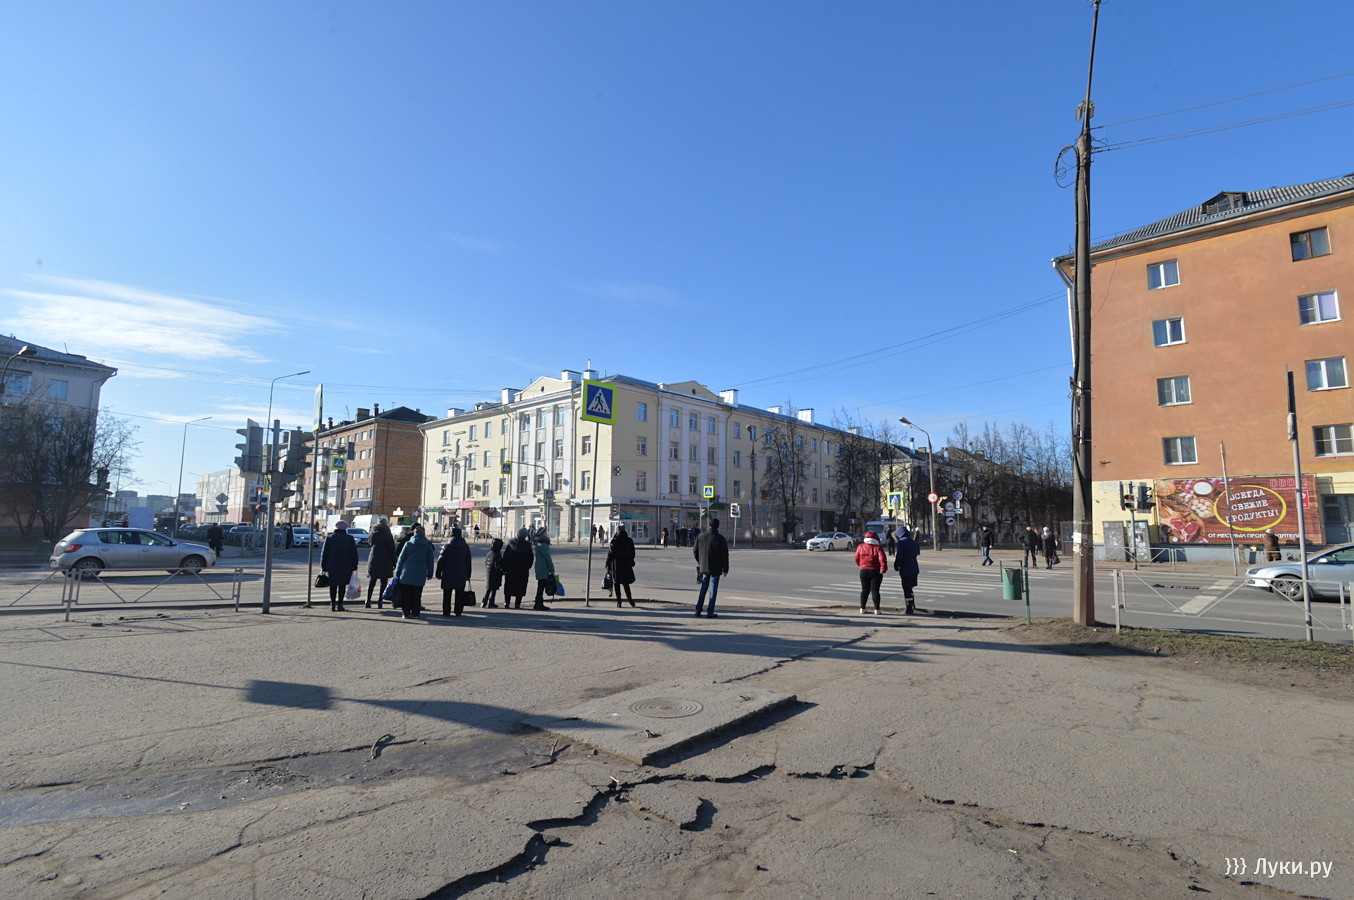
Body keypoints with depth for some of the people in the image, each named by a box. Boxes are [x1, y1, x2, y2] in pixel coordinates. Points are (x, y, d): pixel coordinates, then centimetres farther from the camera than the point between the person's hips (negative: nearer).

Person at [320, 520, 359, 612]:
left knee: (333, 585, 9)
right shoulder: (350, 538, 0)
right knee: (342, 585, 5)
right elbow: (354, 554, 1)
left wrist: (323, 566, 8)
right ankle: (339, 604, 3)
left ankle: (332, 605, 6)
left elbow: (324, 553, 2)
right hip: (345, 567, -1)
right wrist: (354, 566, 7)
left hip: (332, 566, 1)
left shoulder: (329, 538, 2)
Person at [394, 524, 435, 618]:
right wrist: (429, 573, 13)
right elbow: (431, 561, 5)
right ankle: (415, 613, 9)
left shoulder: (408, 544, -2)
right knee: (417, 595, 7)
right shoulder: (428, 545, 1)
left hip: (407, 573, -1)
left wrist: (397, 572, 8)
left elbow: (401, 559, 1)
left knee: (406, 594, 8)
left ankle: (406, 612, 10)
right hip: (420, 575, 1)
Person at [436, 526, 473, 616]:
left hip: (448, 574, -2)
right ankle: (458, 611, 9)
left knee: (447, 593, 6)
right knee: (459, 594, 8)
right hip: (461, 574, 2)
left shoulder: (447, 546, -5)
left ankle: (446, 611, 7)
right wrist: (468, 574, 13)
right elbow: (468, 562, 8)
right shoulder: (466, 547, 4)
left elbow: (441, 560, -4)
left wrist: (438, 573, 3)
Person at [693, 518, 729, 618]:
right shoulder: (720, 538, -10)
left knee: (703, 588, 15)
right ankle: (710, 612, 2)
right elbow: (725, 555, -8)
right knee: (713, 590, 2)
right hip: (715, 569, -4)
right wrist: (725, 569, 0)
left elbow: (695, 552, 9)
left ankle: (698, 610, 14)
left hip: (704, 568, 4)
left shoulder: (700, 537, 3)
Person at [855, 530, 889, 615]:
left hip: (863, 571, 3)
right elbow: (882, 560, -16)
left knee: (865, 590, 13)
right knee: (875, 590, 2)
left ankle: (862, 608, 15)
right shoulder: (878, 548, -8)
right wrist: (883, 570, -6)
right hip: (875, 571, -3)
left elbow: (856, 558, 9)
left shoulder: (860, 547, 2)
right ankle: (876, 609, 1)